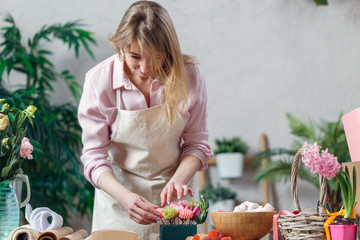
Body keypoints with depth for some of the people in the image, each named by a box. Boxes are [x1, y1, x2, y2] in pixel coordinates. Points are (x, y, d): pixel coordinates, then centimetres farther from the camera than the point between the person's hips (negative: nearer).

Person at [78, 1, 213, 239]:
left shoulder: (189, 74, -15)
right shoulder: (99, 80, -18)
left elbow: (197, 143, -6)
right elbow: (94, 156, -16)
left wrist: (178, 179, -24)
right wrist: (124, 196, -31)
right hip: (119, 199, -1)